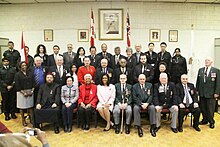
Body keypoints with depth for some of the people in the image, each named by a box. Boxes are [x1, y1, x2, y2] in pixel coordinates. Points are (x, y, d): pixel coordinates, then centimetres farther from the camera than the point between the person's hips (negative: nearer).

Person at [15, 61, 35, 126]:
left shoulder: (30, 73, 8)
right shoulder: (17, 74, -2)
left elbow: (33, 82, 7)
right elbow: (17, 85, -7)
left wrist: (32, 91, -5)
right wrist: (23, 93, -12)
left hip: (30, 92, 3)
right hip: (21, 92, -2)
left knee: (30, 105, 4)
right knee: (22, 107, 4)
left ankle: (31, 119, 13)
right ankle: (23, 120, 16)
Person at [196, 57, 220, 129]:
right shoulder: (200, 70, 9)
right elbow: (198, 81, 12)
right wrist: (197, 90, 7)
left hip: (211, 93, -3)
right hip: (202, 93, 4)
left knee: (210, 109, 4)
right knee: (203, 108, 10)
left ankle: (211, 122, 21)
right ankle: (205, 120, 26)